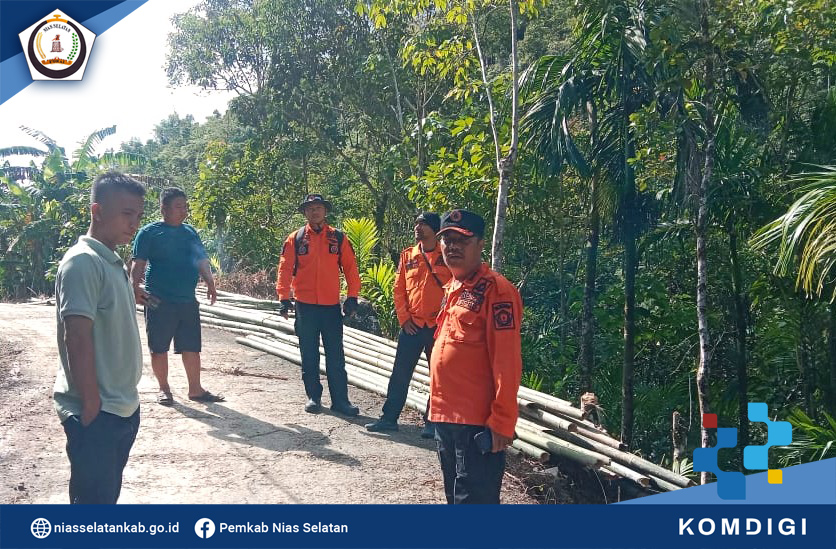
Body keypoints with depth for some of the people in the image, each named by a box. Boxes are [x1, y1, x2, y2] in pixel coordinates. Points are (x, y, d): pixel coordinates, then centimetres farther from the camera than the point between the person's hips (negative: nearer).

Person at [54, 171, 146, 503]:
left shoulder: (113, 263, 12)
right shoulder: (83, 262, -17)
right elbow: (77, 339, -21)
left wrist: (124, 400, 17)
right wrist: (92, 408, -21)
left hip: (123, 407, 9)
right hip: (97, 413, -9)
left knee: (107, 495, 18)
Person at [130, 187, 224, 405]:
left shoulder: (190, 232, 14)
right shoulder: (149, 232, -3)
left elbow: (202, 260, 17)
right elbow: (138, 263, -8)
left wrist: (210, 283, 6)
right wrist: (135, 288, -19)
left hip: (188, 300, 5)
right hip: (159, 302, -5)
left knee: (192, 347, 8)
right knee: (159, 347, 4)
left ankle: (195, 389, 16)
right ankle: (164, 388, 18)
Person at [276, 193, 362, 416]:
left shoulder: (338, 238, 4)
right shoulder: (295, 238, 3)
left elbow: (350, 267, 4)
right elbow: (285, 269, 0)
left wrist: (352, 296, -3)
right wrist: (284, 297, -9)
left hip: (331, 305, 0)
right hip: (305, 305, 0)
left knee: (336, 356, 3)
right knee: (309, 356, 8)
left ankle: (340, 400, 9)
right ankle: (313, 397, 20)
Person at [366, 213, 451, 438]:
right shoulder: (407, 255, 7)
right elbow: (399, 289, 8)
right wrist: (404, 318, 0)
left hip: (439, 327, -3)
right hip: (411, 326, 3)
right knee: (400, 374, 6)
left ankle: (432, 421, 17)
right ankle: (389, 417, 15)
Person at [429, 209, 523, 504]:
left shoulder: (495, 289, -13)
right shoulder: (452, 288, 14)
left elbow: (506, 363, -18)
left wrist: (502, 422, -20)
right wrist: (439, 403, 18)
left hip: (478, 423, -9)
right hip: (446, 416, 9)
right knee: (455, 495, 20)